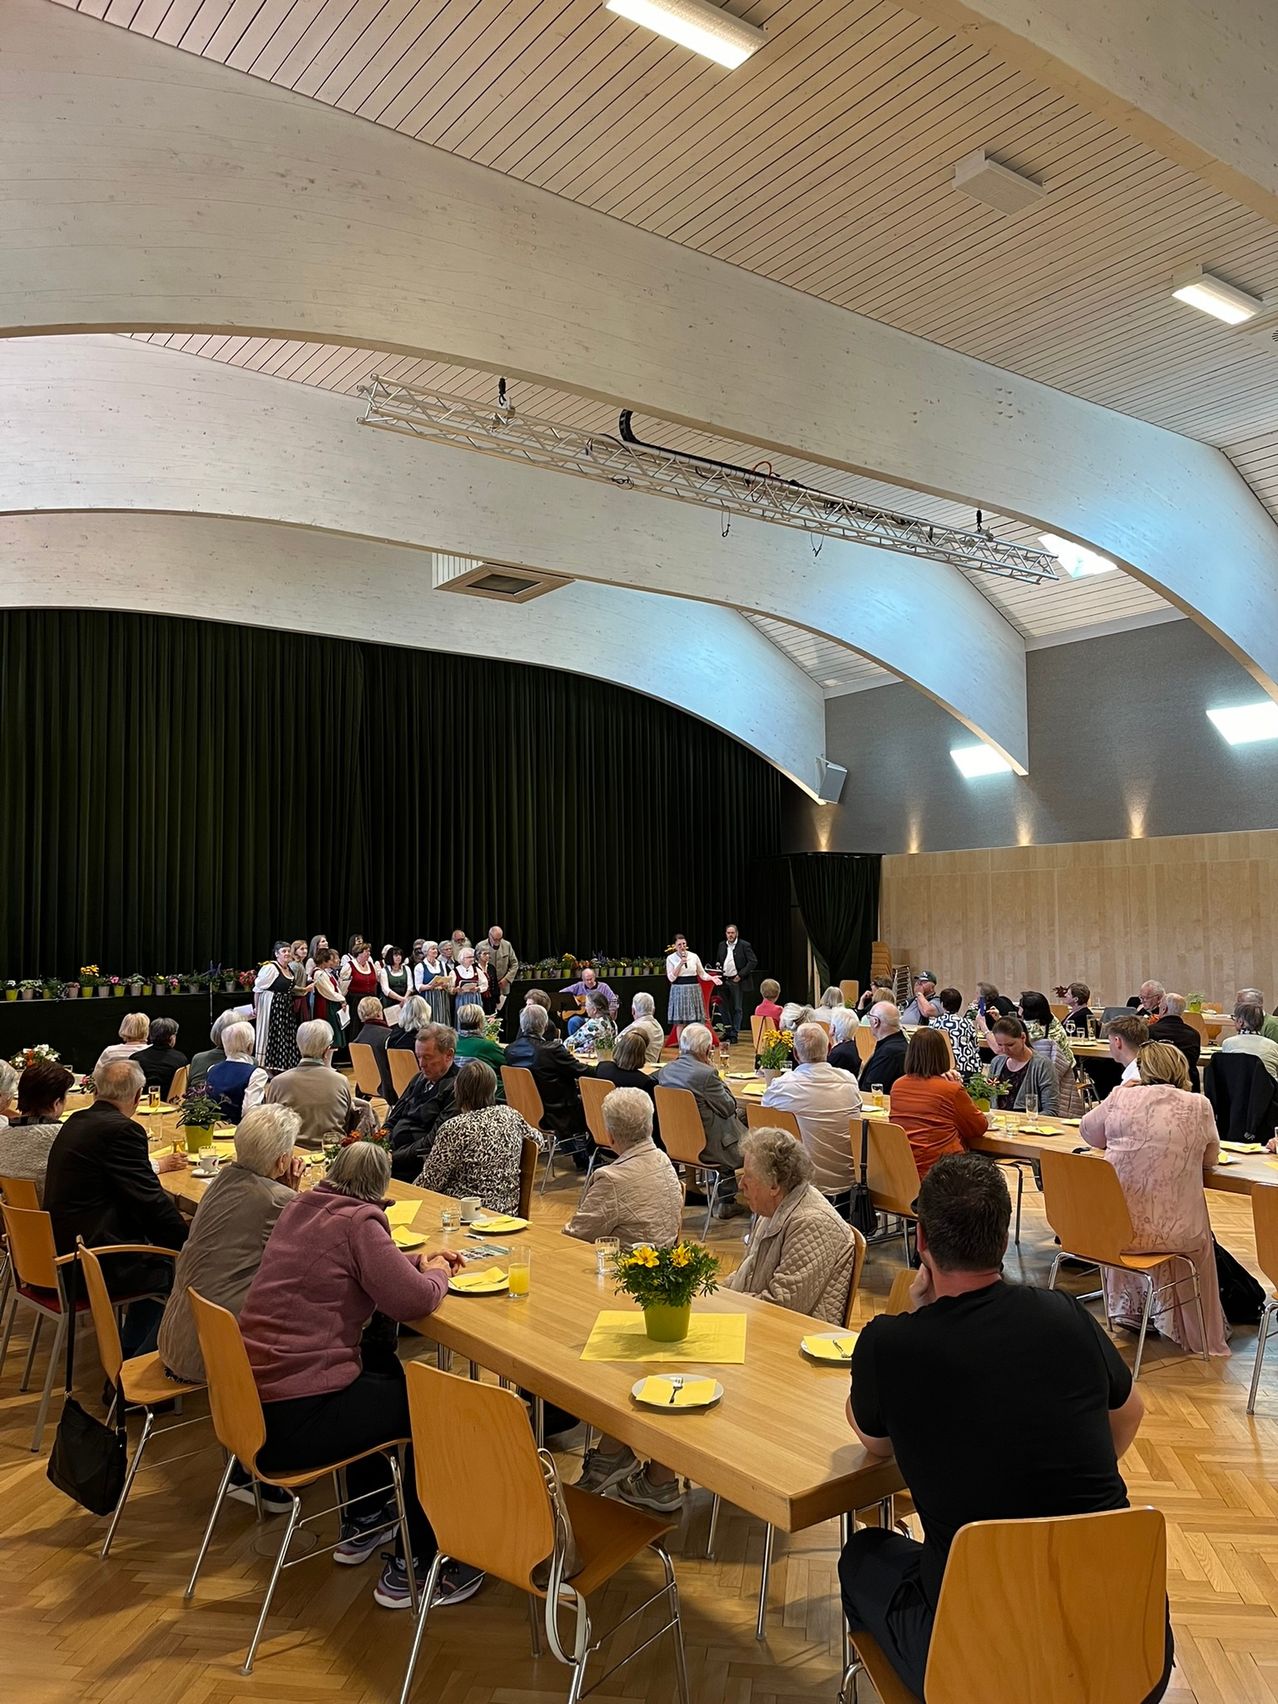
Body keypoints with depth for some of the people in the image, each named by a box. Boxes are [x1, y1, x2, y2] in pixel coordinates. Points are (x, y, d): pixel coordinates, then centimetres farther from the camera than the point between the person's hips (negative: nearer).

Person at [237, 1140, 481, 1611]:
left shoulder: (301, 1206, 10)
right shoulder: (357, 1221, -13)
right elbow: (413, 1300, -17)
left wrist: (419, 1261, 16)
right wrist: (437, 1273, 3)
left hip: (252, 1398, 9)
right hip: (294, 1418, -9)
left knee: (378, 1354, 29)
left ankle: (362, 1523, 40)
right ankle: (411, 1569, 19)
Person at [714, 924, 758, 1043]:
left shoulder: (744, 945, -5)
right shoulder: (721, 945, 11)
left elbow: (753, 961, -9)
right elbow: (718, 961, 24)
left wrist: (741, 975, -14)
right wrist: (718, 967, 1)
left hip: (737, 981, -5)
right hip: (724, 981, 5)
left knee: (738, 1009, 0)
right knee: (727, 1008, 8)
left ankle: (734, 1034, 3)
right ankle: (728, 1032, 17)